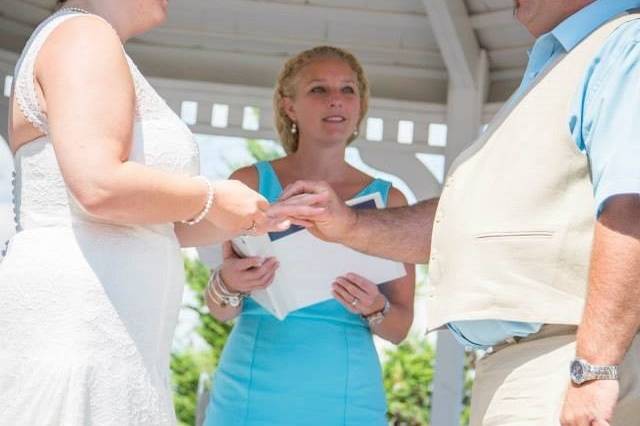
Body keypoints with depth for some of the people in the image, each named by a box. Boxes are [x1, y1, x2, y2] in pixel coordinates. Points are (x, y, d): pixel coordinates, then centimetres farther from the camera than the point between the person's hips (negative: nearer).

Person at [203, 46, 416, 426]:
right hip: (255, 393, -1)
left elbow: (400, 327, 6)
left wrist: (374, 308, -15)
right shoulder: (251, 183, 2)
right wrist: (227, 286, -20)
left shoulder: (388, 201, 5)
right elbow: (223, 311, 2)